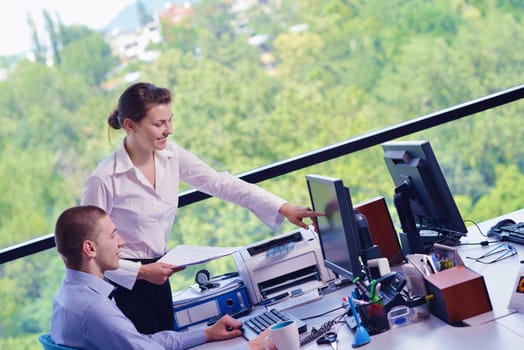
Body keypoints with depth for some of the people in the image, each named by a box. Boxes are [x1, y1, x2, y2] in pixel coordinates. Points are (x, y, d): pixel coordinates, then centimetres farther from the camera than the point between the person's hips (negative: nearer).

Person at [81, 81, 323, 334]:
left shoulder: (171, 155, -3)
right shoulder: (104, 180, -21)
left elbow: (222, 184, -5)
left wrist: (284, 209, -11)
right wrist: (141, 272, -20)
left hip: (157, 278, 6)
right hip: (123, 286, -6)